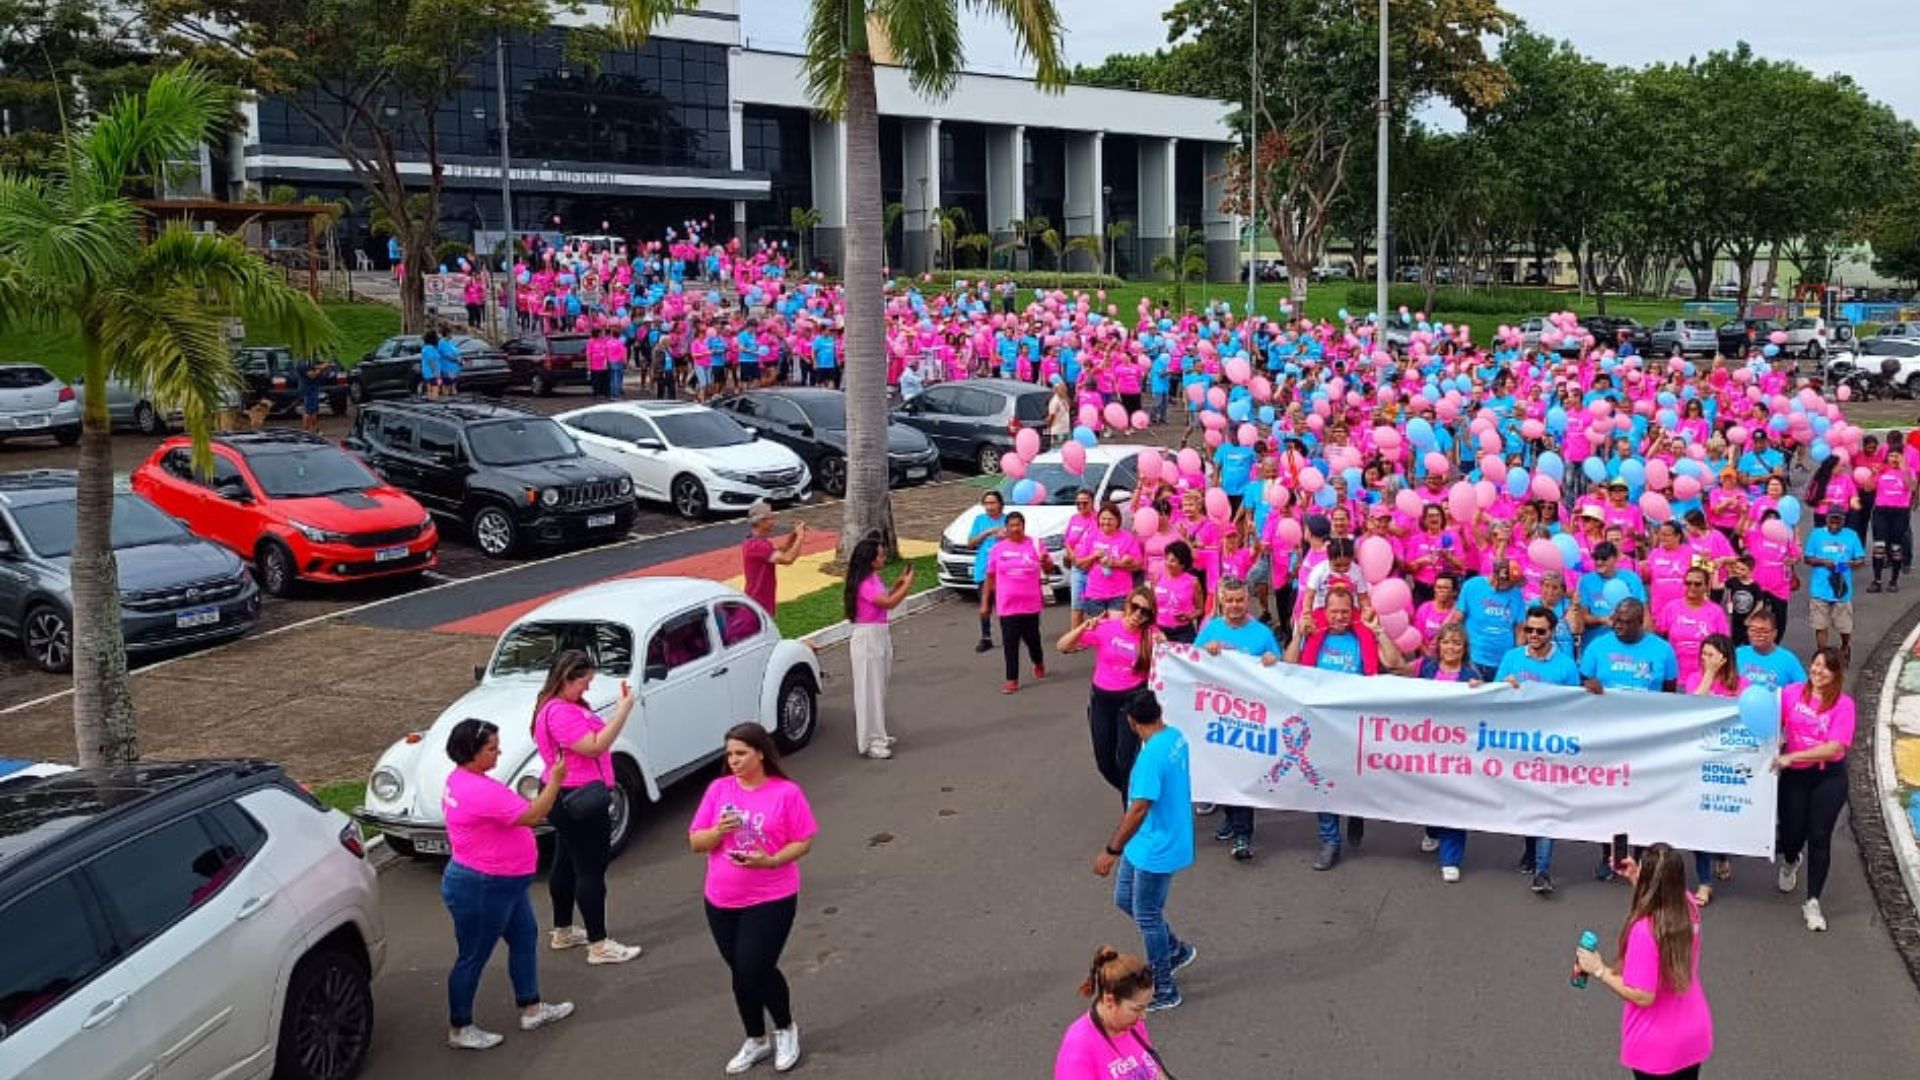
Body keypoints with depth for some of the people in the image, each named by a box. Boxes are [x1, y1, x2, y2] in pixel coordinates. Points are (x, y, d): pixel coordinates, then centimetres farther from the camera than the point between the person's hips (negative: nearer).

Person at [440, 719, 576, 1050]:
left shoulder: (461, 779, 5)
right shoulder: (479, 791, -29)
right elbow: (531, 815, -28)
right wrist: (555, 781, -21)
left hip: (503, 883, 11)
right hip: (480, 889, -11)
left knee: (525, 938, 19)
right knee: (473, 958, 4)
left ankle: (531, 1009, 31)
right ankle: (459, 1029, 19)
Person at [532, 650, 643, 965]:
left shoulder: (566, 706, 12)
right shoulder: (560, 713, -22)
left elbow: (594, 736, 15)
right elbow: (594, 747, -26)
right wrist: (624, 710, -26)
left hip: (567, 798, 12)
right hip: (580, 799, -12)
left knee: (566, 863, 20)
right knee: (591, 870, -6)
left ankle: (563, 931, 33)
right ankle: (598, 945, -1)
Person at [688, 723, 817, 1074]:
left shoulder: (786, 792, -9)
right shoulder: (718, 789, 1)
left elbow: (803, 842, -6)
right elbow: (695, 843, 3)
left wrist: (771, 860, -22)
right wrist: (719, 831, -18)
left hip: (771, 900, -4)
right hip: (721, 901, 4)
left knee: (755, 970, -6)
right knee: (741, 973, 13)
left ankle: (786, 1030, 22)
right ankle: (755, 1041, 33)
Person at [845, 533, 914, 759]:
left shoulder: (875, 579, 10)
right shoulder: (864, 583, -19)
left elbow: (886, 599, 19)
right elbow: (889, 603, -25)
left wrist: (899, 583, 9)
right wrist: (907, 584, -15)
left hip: (880, 636, 10)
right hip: (867, 638, -10)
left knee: (879, 687, 16)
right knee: (870, 690, -5)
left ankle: (877, 735, 26)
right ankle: (870, 743, -1)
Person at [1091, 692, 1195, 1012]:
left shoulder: (1151, 757, -30)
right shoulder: (1176, 736, -1)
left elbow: (1139, 810, -31)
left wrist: (1111, 851, -25)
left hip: (1157, 850, -9)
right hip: (1145, 843, 9)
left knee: (1147, 917, 7)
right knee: (1125, 899, 22)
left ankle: (1164, 991, 23)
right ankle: (1176, 950, 38)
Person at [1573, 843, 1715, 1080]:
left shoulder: (1644, 930, -33)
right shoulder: (1688, 907, -11)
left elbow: (1643, 996, -29)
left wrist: (1599, 970, -19)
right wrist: (1635, 878, 6)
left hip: (1658, 1047, -6)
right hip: (1694, 1035, 6)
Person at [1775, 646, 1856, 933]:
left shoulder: (1843, 704, -11)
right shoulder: (1792, 693, -5)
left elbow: (1834, 747, -18)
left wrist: (1792, 756, -25)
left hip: (1829, 776, -1)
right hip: (1794, 775, 1)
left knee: (1819, 837, -1)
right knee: (1792, 832, 6)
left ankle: (1813, 903, 11)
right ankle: (1789, 862, 45)